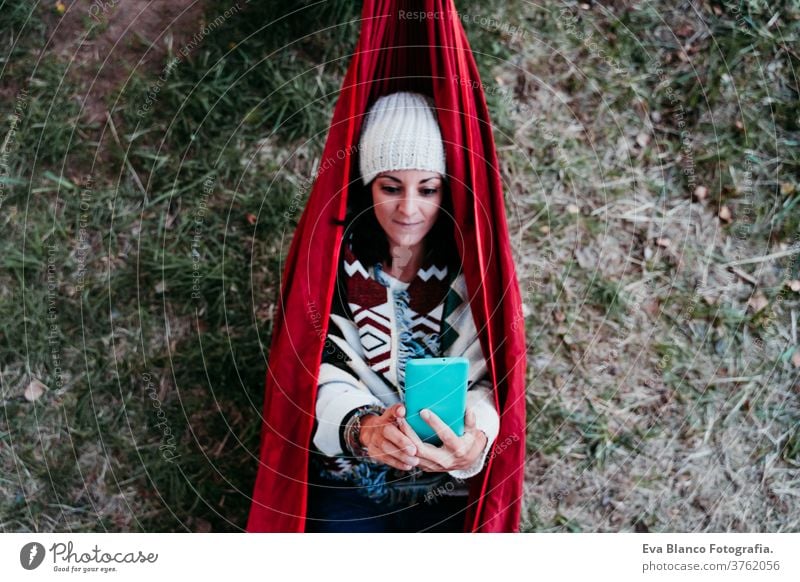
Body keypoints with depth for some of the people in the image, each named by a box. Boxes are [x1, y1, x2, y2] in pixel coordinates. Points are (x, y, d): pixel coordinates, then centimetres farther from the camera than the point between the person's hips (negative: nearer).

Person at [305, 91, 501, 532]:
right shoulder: (336, 263, -1)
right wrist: (361, 428, -29)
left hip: (445, 491, 0)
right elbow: (326, 372, -7)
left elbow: (484, 380, -8)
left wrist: (475, 439, -31)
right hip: (348, 483, 1)